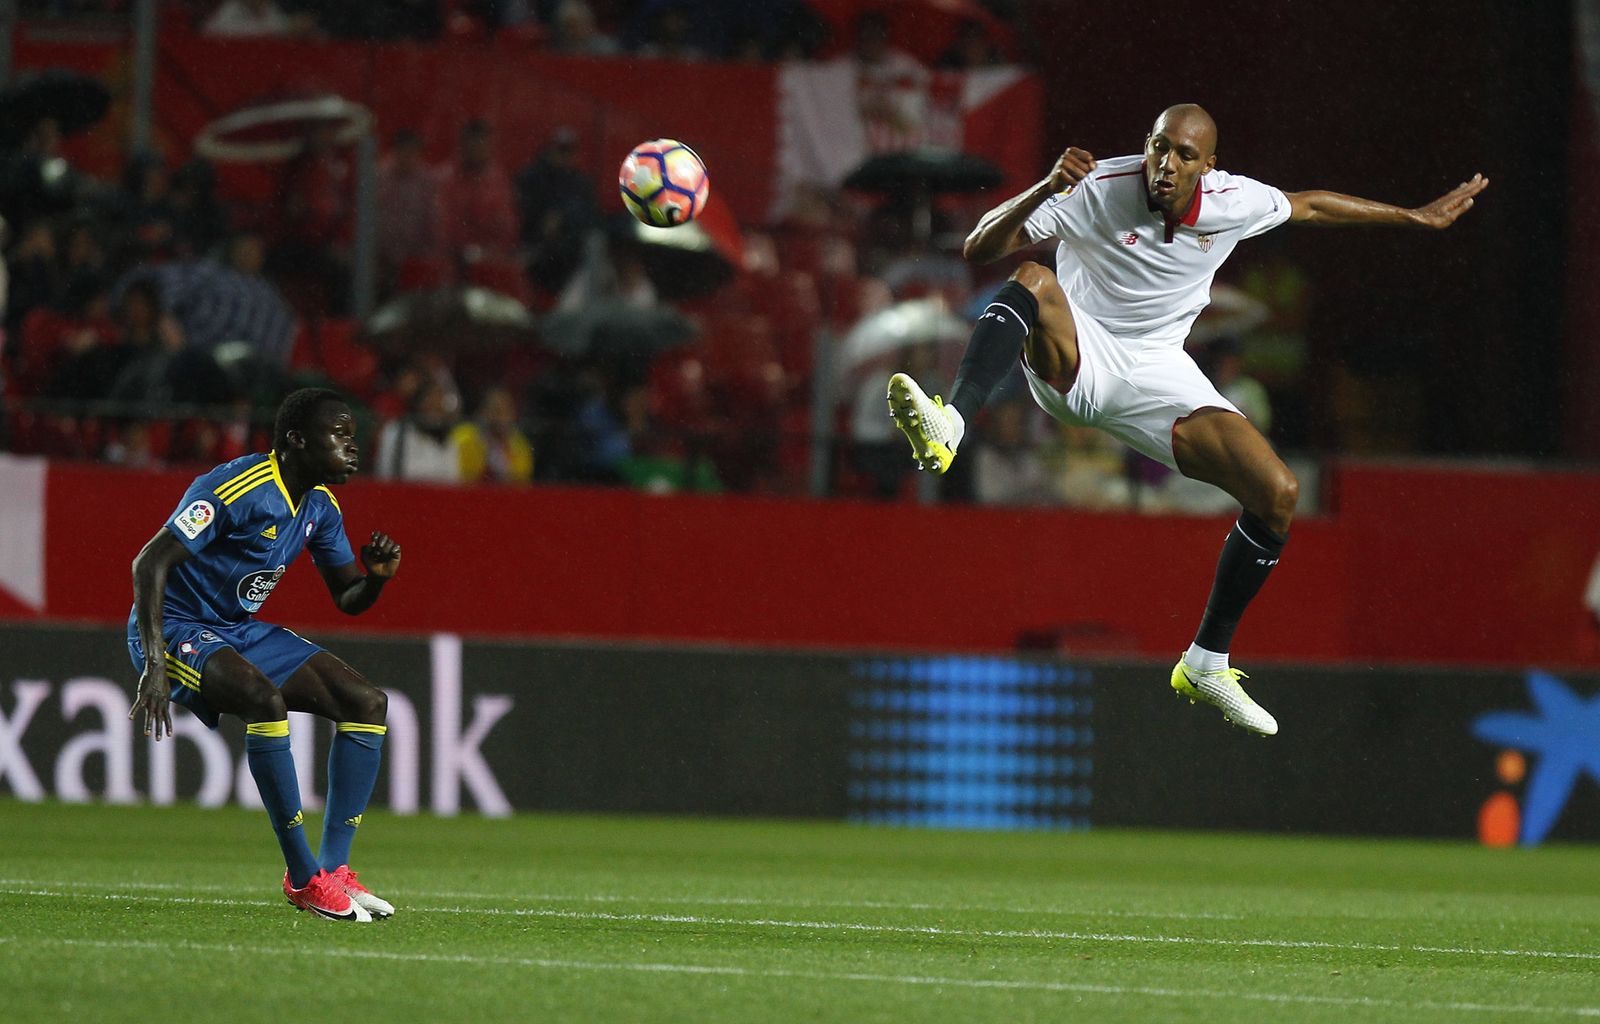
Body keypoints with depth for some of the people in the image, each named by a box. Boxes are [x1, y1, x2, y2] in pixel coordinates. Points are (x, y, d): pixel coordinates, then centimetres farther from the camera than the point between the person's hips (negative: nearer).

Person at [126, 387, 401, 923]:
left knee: (367, 702, -2)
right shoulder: (236, 487, -22)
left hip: (240, 631, 9)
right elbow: (150, 562, -26)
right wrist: (154, 666, -33)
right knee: (266, 699, -35)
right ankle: (304, 876, -27)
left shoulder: (321, 508, 5)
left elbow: (347, 599, 15)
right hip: (176, 627, -9)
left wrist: (376, 577, -11)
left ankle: (335, 867, -4)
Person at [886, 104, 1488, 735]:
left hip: (1155, 376, 4)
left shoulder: (1234, 202, -8)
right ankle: (948, 426, -58)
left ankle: (1206, 665, 6)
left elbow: (1313, 206, 15)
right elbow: (979, 250, -21)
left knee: (1278, 494, -11)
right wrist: (1044, 190, -38)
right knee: (1033, 283, -37)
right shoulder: (1095, 191, -19)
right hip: (1072, 359, -4)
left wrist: (1416, 216, 23)